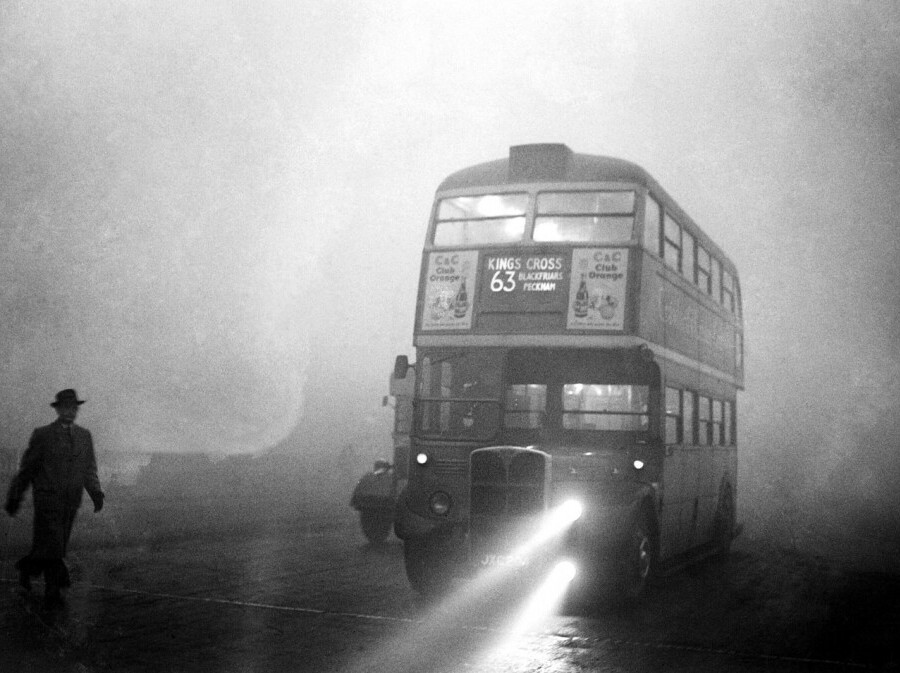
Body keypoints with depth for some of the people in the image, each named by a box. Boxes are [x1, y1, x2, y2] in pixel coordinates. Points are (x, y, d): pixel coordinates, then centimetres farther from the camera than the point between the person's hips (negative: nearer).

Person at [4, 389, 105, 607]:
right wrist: (14, 497, 6)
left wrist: (96, 493, -8)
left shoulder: (84, 436, 9)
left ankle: (27, 568, 38)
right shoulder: (42, 435, -3)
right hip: (47, 501, -4)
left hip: (70, 503, 5)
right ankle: (53, 592, -5)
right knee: (52, 548, -11)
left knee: (56, 547, 13)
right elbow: (26, 469, 3)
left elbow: (89, 469, 8)